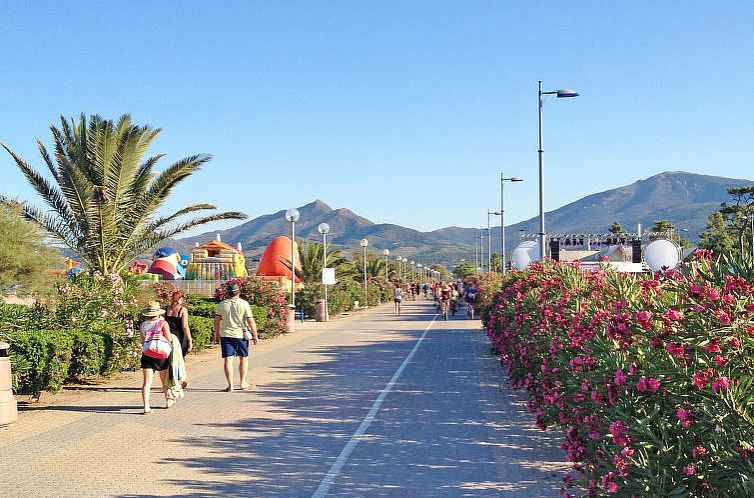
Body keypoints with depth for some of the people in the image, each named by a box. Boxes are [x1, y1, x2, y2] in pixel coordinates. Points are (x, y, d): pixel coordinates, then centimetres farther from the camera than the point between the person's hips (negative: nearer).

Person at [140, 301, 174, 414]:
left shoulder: (142, 325, 9)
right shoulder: (163, 323, -1)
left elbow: (142, 341, 13)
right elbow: (169, 339, -5)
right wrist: (171, 335, 16)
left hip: (147, 355, 2)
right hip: (162, 356, -1)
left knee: (147, 382, -2)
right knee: (165, 381, 17)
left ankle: (146, 406, -15)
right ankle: (168, 401, 35)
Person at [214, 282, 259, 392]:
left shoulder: (221, 304, 1)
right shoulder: (244, 304, -6)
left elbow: (217, 321, 6)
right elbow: (251, 321, -6)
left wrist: (217, 334, 19)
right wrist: (255, 335, 2)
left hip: (225, 335, 1)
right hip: (240, 335, -1)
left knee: (228, 359, 1)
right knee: (243, 358, 15)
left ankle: (230, 385, -5)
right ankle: (243, 383, 21)